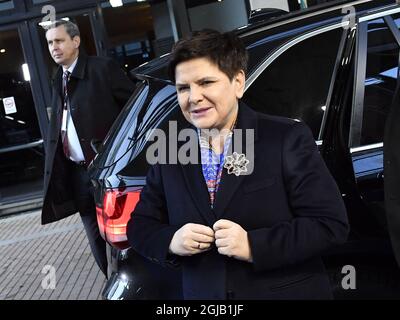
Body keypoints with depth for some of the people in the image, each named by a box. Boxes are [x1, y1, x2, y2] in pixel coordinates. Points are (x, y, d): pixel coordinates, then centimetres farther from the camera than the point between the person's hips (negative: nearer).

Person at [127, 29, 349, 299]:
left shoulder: (288, 139, -13)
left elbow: (332, 224, -15)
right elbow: (139, 225, 5)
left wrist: (253, 245, -24)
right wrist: (171, 241, -15)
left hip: (287, 292, -3)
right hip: (203, 295, 3)